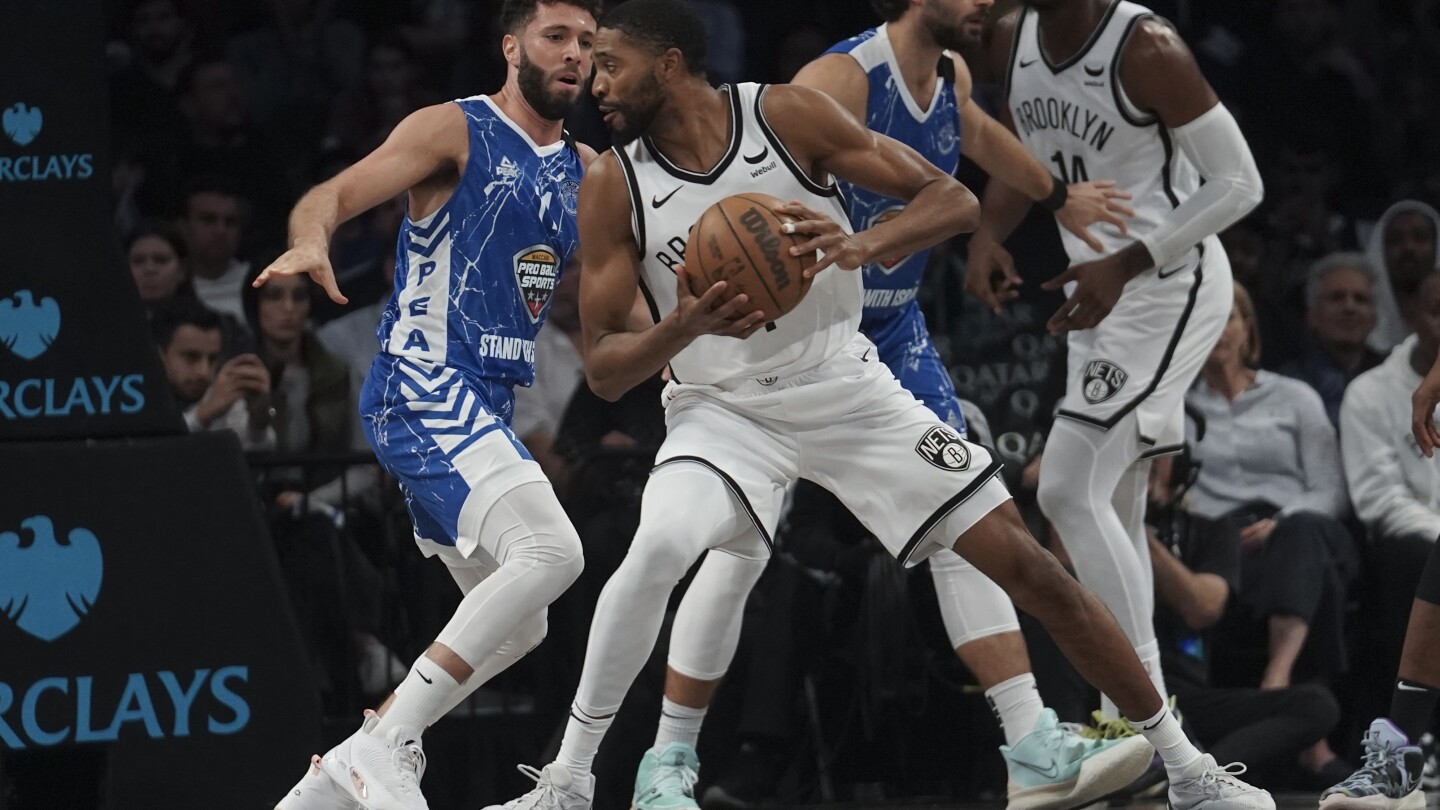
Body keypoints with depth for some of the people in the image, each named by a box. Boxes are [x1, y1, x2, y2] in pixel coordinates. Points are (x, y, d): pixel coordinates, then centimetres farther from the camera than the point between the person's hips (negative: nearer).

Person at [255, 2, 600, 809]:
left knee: (515, 627, 14)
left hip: (485, 408, 9)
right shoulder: (455, 131, -5)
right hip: (424, 386, -9)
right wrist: (310, 243, -37)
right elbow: (332, 197, -15)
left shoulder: (585, 173, 17)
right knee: (551, 550, -28)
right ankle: (385, 745, -25)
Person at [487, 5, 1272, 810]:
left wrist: (859, 248, -30)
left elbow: (954, 200, -10)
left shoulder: (789, 115, -11)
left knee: (1021, 558, -3)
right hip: (723, 407, 0)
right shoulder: (614, 185, -8)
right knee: (657, 549, -31)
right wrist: (685, 326, -28)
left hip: (846, 389, 0)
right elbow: (604, 366, -7)